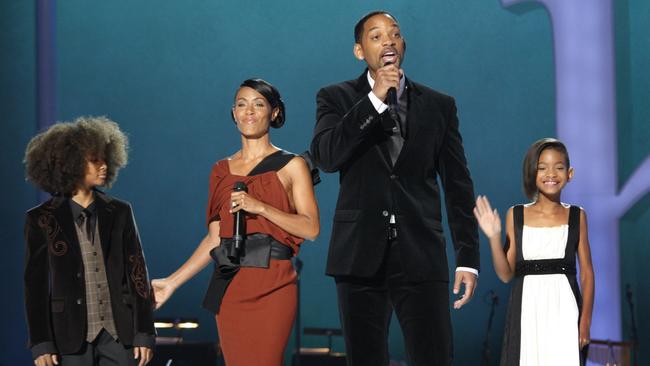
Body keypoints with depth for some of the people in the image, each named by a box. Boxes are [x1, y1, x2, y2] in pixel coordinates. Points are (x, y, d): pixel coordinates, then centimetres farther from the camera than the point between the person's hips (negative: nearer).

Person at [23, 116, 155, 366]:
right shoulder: (41, 220, 0)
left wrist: (144, 332, 2)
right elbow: (35, 283, 0)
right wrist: (41, 343, -5)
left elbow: (137, 272, 7)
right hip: (71, 334, -2)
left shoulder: (119, 213, 6)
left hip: (119, 332, 2)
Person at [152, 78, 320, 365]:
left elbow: (311, 228, -6)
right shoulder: (222, 170, 14)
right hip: (229, 287, 4)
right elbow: (214, 238, 14)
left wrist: (260, 207, -16)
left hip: (270, 287, -4)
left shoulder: (291, 166, 3)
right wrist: (172, 282, 8)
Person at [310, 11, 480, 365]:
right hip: (361, 256, 0)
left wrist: (467, 259, 4)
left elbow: (458, 186, 11)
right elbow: (326, 157, -10)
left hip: (421, 256, 0)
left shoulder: (439, 105, 12)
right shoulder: (336, 98, 8)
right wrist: (375, 99, -15)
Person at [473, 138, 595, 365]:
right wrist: (494, 237, -8)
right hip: (527, 308, 0)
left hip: (563, 308, 0)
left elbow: (587, 272, 7)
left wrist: (585, 320, 0)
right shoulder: (516, 215, 5)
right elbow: (506, 274, 6)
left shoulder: (576, 216, 7)